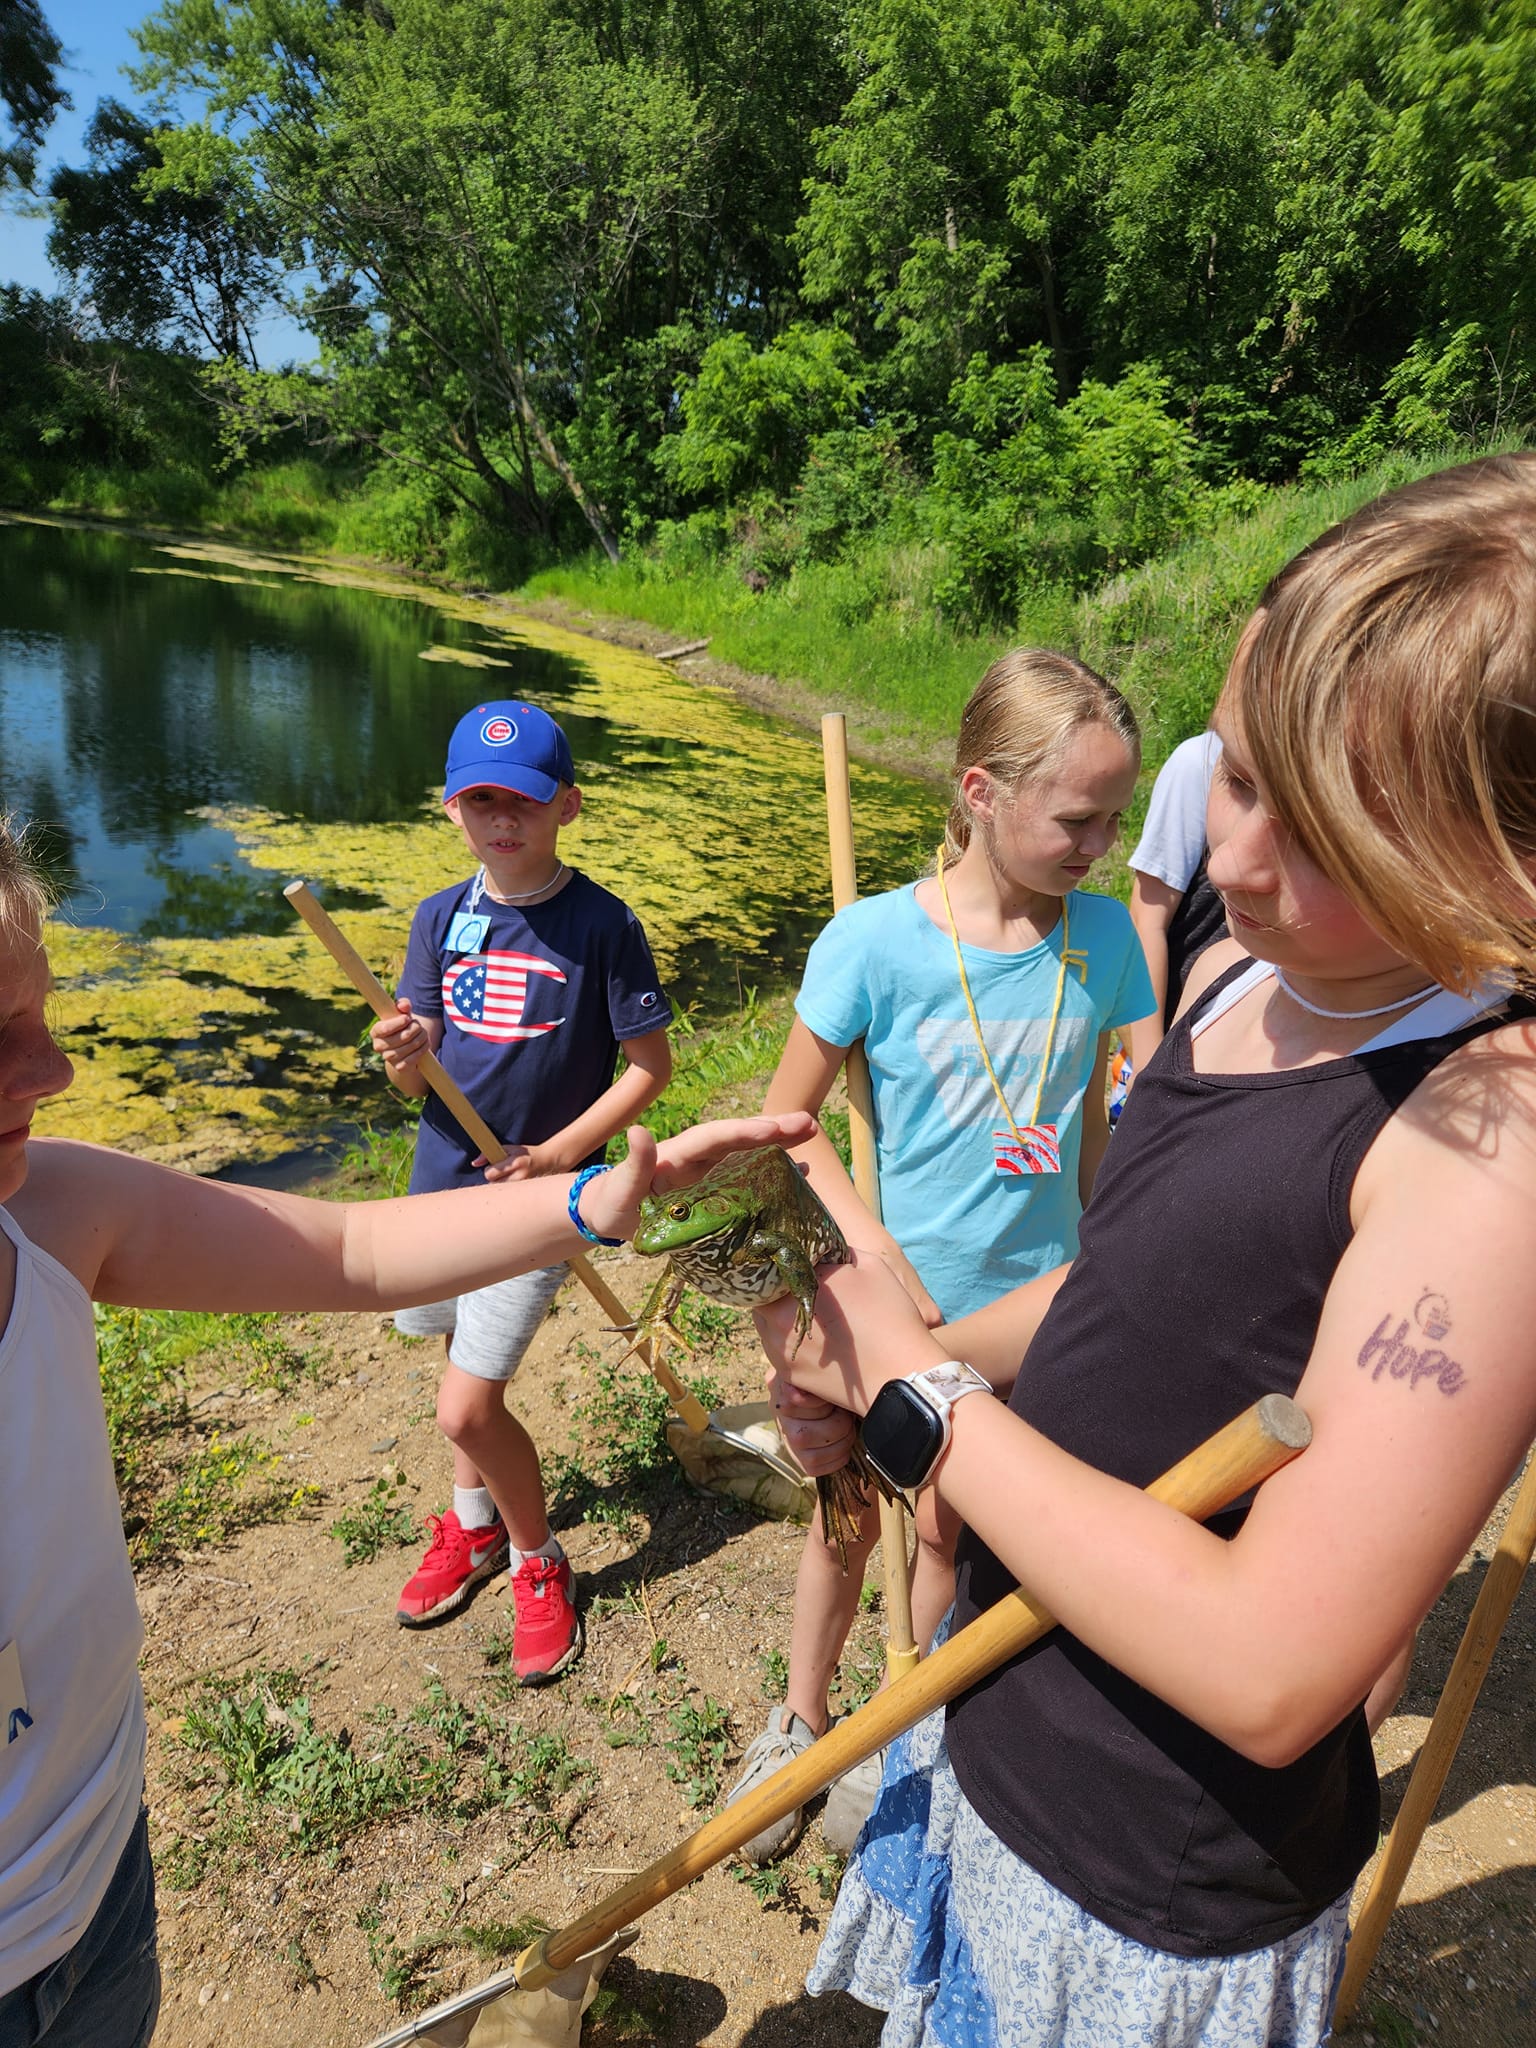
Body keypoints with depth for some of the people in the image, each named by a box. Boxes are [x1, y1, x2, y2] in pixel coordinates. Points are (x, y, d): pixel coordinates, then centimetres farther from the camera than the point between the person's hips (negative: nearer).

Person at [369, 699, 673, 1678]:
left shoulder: (603, 924, -14)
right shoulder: (441, 918, 0)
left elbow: (651, 1065, -10)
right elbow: (416, 1080, 0)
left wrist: (562, 1153, -19)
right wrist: (405, 1054, -24)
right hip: (443, 1178, 5)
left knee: (467, 1408, -4)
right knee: (469, 1370, 22)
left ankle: (541, 1564, 23)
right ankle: (475, 1529, 48)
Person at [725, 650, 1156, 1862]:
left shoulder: (1102, 939, -8)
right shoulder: (876, 941, -19)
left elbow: (1091, 1125, 4)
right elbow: (789, 1116, -9)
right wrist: (876, 1252, -18)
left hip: (1028, 1306, 2)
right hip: (890, 1299, -2)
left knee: (955, 1532, 20)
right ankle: (800, 1721, 46)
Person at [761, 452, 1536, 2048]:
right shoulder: (1242, 978, -4)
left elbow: (1269, 1672, -31)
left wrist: (920, 1387, -23)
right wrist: (877, 1363, -6)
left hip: (1149, 1909, -7)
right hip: (1006, 1724, 7)